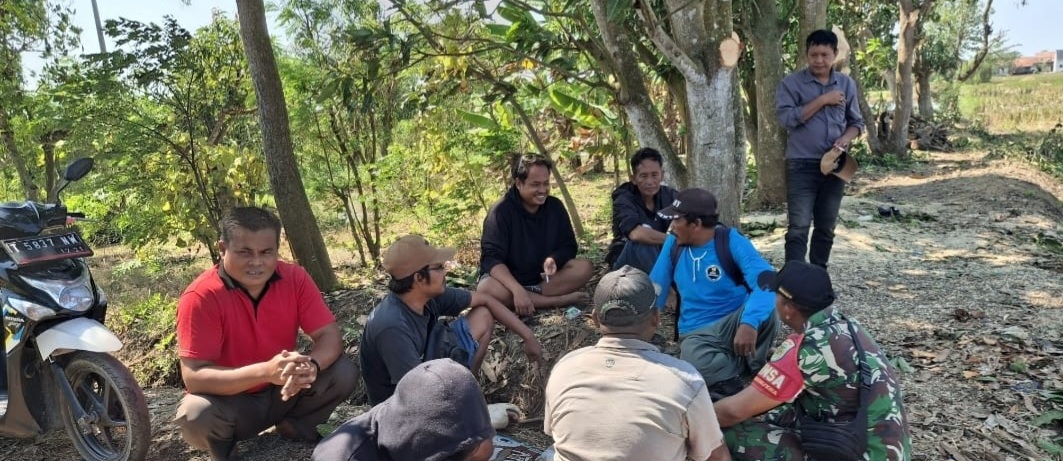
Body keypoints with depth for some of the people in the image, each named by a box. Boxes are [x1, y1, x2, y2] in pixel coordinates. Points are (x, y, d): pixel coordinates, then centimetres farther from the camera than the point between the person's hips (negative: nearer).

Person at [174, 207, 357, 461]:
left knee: (344, 372, -20)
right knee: (195, 416, -34)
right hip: (230, 401, -3)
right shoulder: (200, 297, -23)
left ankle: (296, 427, 9)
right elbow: (194, 377, -26)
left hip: (285, 391, 3)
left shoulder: (295, 278, -14)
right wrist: (265, 371, -40)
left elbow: (330, 336, -14)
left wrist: (310, 366, -39)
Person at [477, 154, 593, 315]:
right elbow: (491, 258, -25)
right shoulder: (501, 211, -18)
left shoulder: (555, 206, -4)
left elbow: (569, 246, 0)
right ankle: (558, 300, -32)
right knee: (487, 289, -38)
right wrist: (517, 289, -41)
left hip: (545, 277, 4)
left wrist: (554, 259, -25)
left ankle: (533, 294, -26)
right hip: (508, 279, -3)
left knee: (584, 268, -19)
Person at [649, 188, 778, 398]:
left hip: (735, 323, -1)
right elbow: (655, 290, 8)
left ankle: (755, 367, -7)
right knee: (693, 363, -36)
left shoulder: (731, 241, -13)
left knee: (767, 311, -35)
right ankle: (746, 365, -7)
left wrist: (749, 323, -45)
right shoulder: (673, 243, 0)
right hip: (698, 334, 1)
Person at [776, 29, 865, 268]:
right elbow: (786, 117, -15)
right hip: (802, 165, -4)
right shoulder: (792, 82, -2)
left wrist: (845, 139, -7)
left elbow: (856, 122, 14)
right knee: (798, 227, -9)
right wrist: (822, 100, -14)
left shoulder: (847, 84, 10)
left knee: (826, 227, 11)